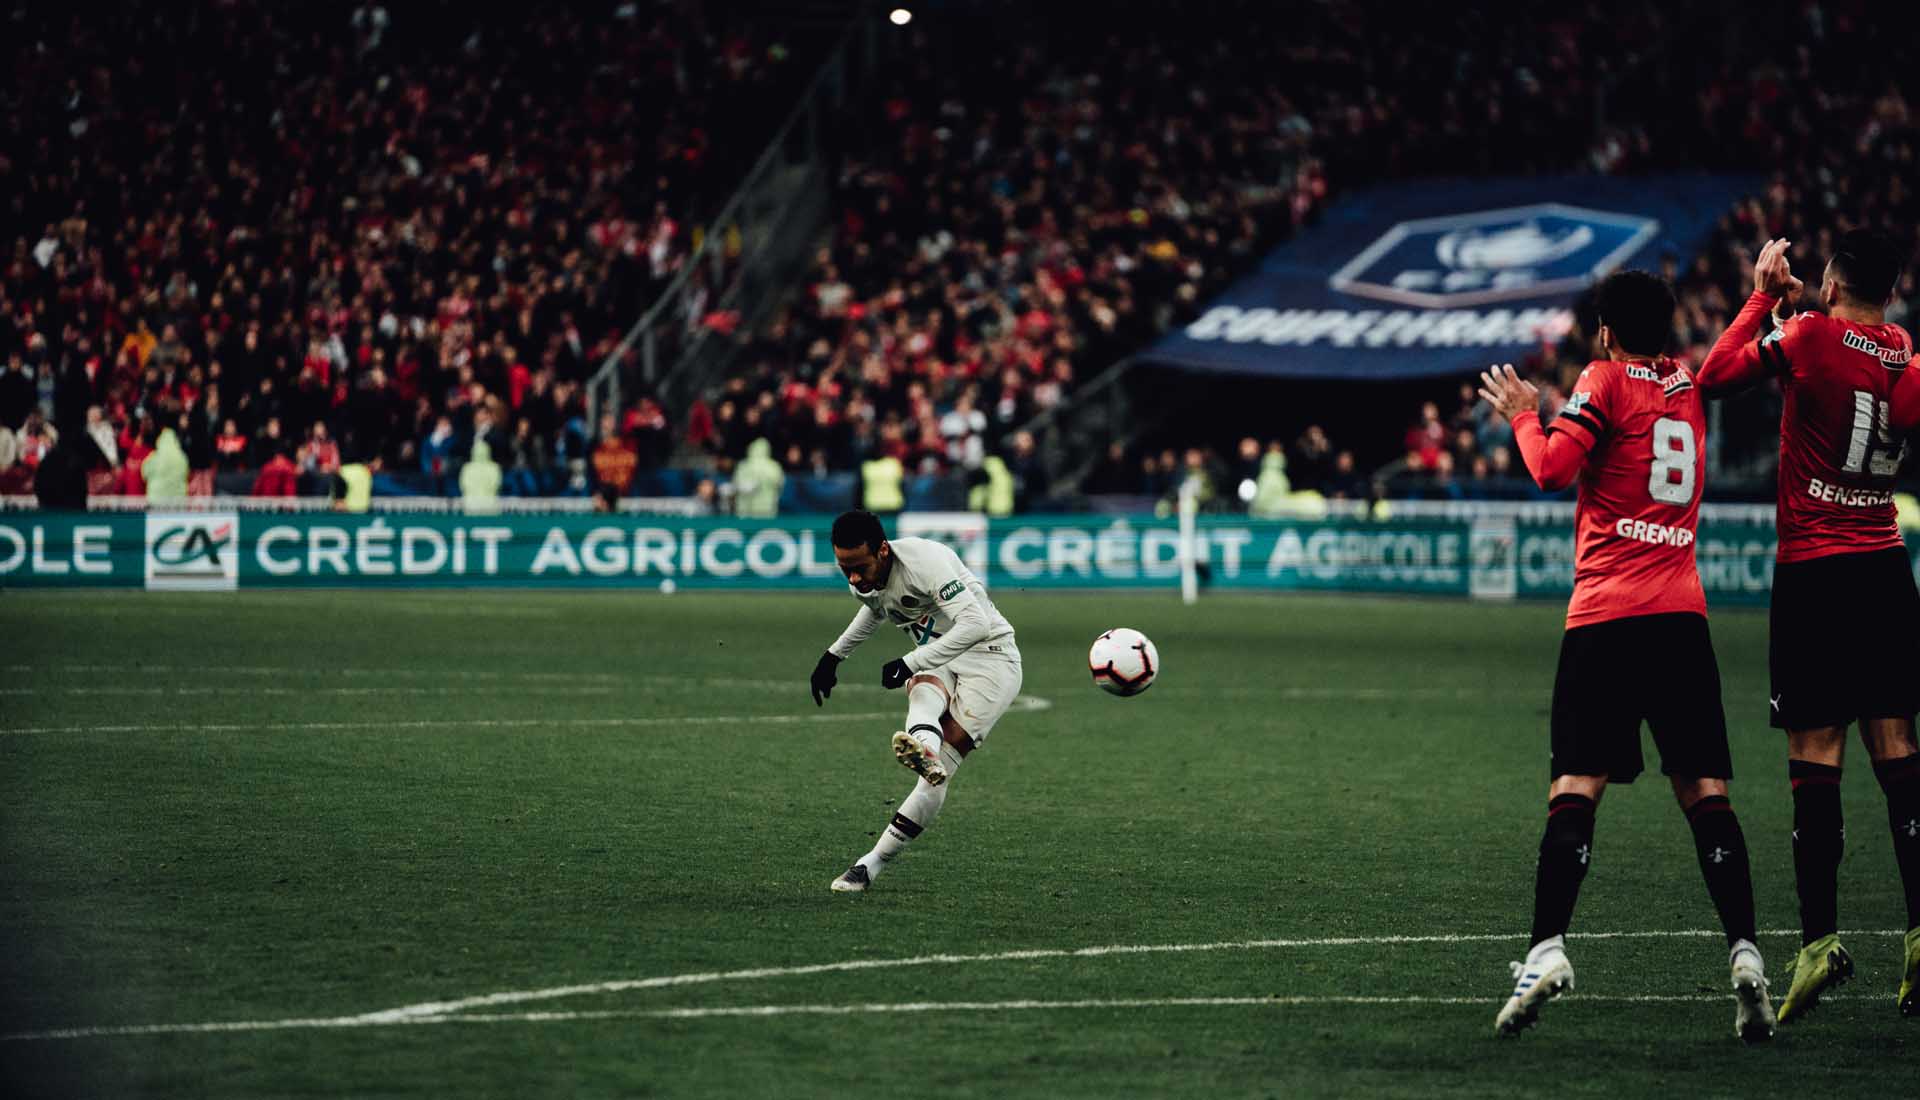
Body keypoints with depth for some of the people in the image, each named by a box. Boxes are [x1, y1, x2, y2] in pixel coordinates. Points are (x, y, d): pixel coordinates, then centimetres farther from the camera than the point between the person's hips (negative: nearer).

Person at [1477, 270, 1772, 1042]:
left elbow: (1552, 469, -9)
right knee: (1705, 794, 2)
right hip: (1683, 615, 4)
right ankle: (1744, 954, -11)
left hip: (1607, 615, -4)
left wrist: (1523, 416, 7)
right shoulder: (1687, 390, 16)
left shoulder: (1606, 380, 1)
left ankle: (1547, 950, -18)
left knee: (1575, 790, -6)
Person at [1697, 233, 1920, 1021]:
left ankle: (1820, 941, -7)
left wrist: (1765, 293, 1)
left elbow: (1715, 374, -11)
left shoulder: (1813, 336, -11)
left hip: (1814, 571, -5)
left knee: (1815, 757, -4)